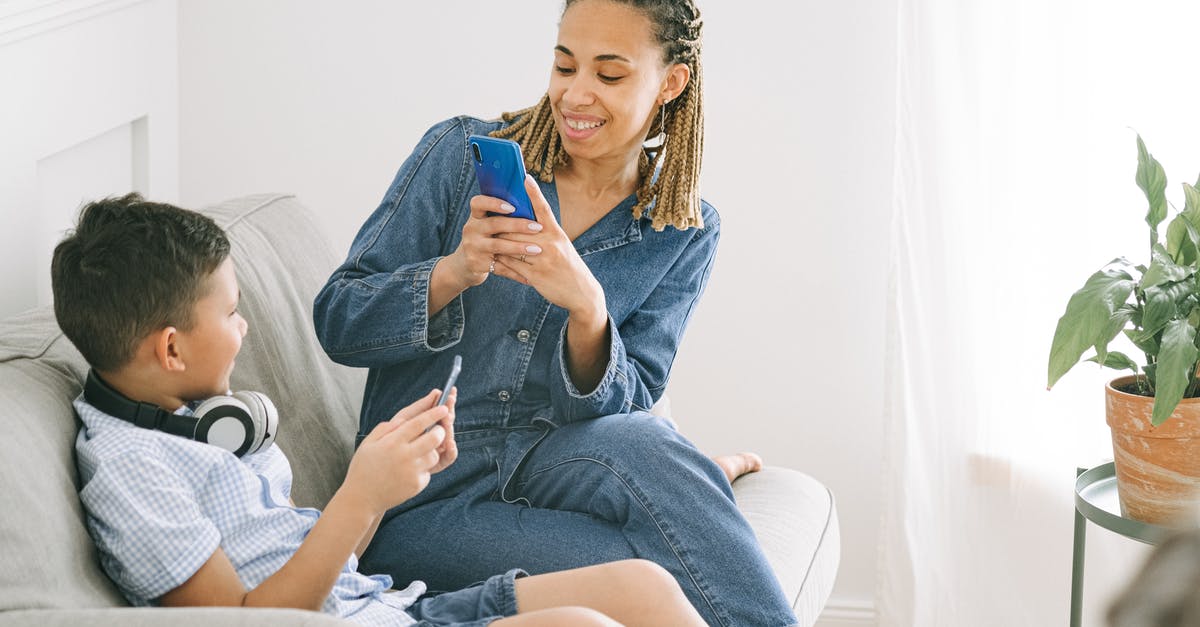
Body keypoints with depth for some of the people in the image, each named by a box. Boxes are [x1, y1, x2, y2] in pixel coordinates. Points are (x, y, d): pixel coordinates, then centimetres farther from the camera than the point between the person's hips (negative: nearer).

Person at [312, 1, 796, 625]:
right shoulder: (462, 152, -3)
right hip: (425, 502, -2)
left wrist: (587, 309, -24)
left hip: (558, 462, 3)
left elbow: (623, 408, -4)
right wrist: (453, 272, -23)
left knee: (644, 446, -33)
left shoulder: (685, 232, 3)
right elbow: (336, 322, -5)